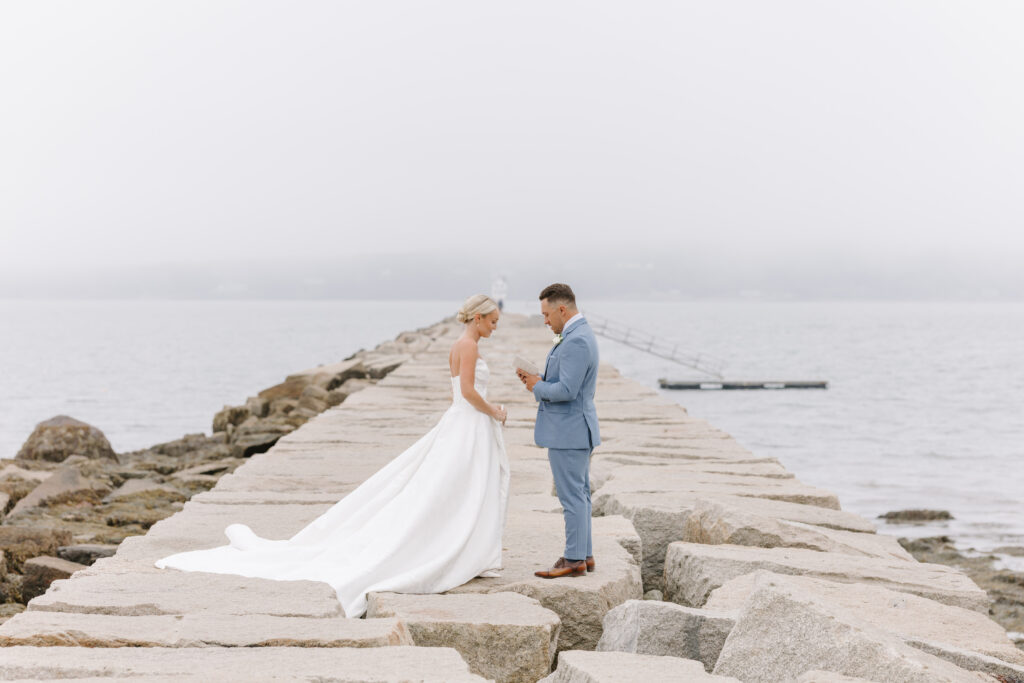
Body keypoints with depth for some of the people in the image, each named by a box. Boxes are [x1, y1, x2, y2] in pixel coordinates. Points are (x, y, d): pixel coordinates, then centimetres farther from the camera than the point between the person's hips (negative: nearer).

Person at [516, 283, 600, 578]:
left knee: (572, 496, -4)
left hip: (568, 431, -11)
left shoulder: (576, 341, -21)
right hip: (574, 431, 11)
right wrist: (538, 379, 6)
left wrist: (537, 387, -9)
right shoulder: (579, 335, 13)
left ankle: (574, 559, 1)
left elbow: (566, 390, -26)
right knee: (578, 495, 15)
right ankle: (584, 554, 21)